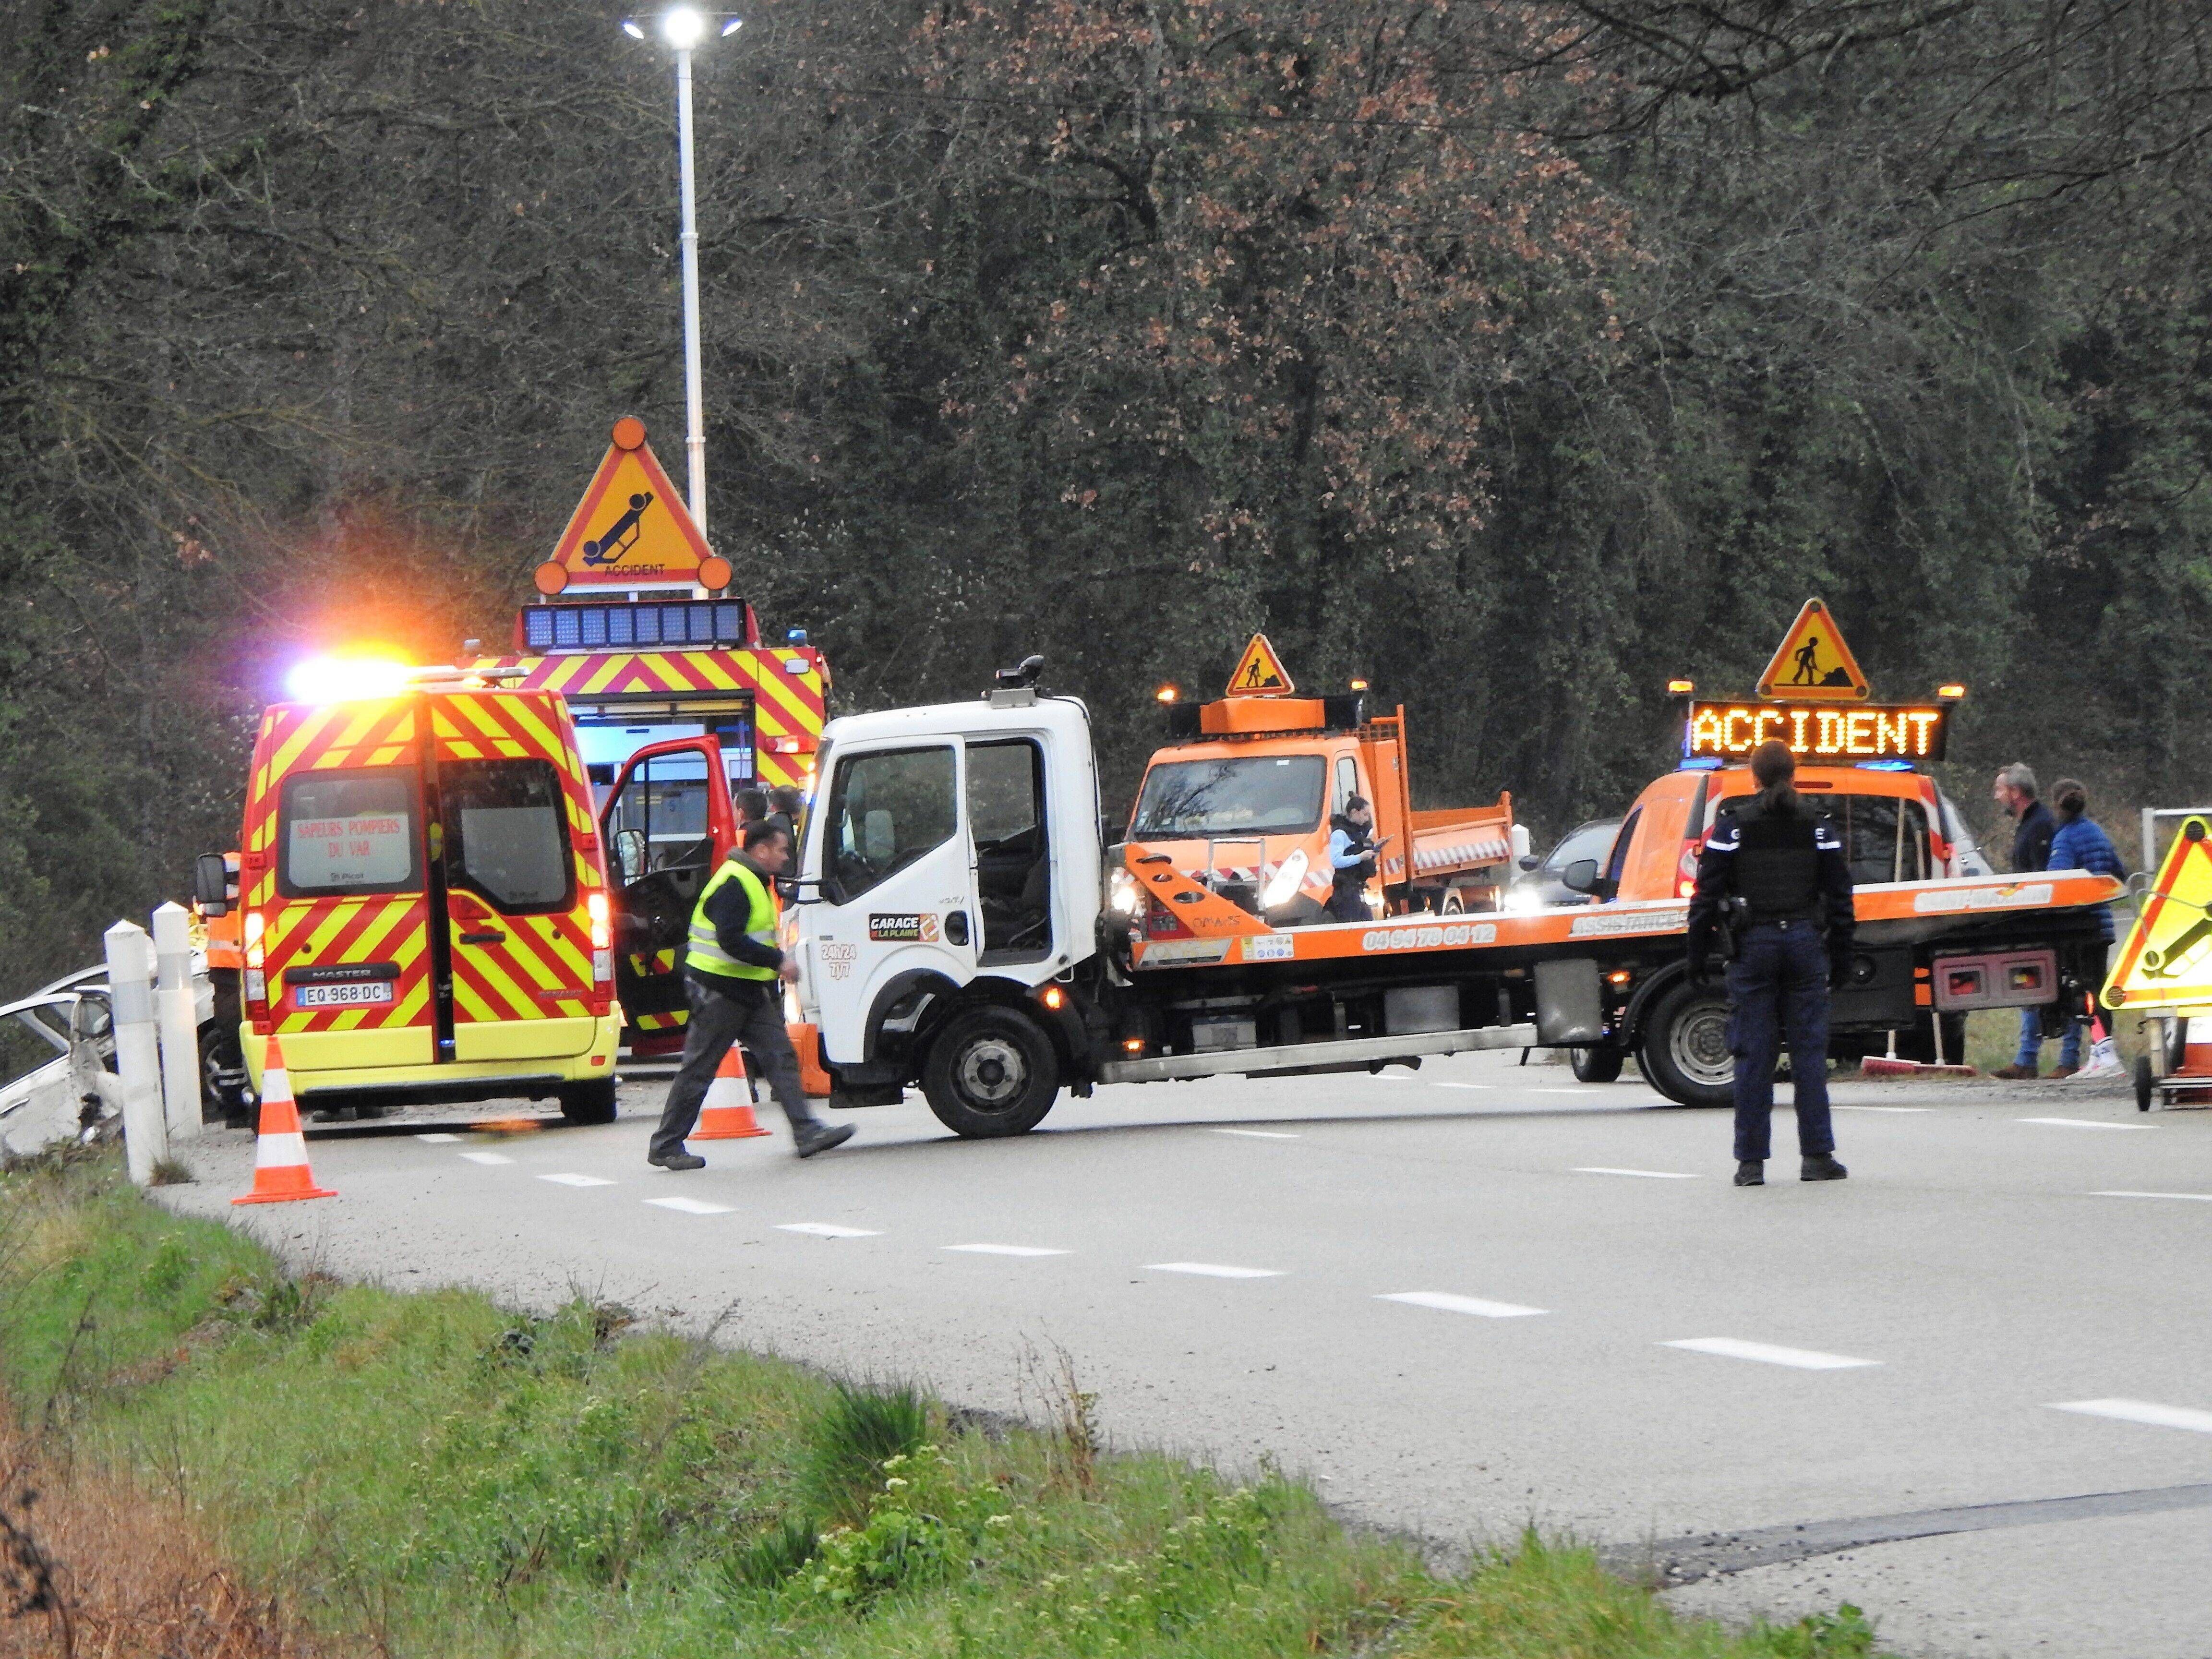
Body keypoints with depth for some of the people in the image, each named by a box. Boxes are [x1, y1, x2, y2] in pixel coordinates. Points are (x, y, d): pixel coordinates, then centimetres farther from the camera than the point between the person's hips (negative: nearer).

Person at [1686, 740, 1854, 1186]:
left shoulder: (1732, 827, -1)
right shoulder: (1818, 828, 5)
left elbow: (1707, 897, -1)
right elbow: (1840, 898, 6)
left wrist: (1699, 955, 5)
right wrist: (1841, 956, 13)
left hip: (1753, 946, -1)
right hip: (1806, 942, 1)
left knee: (1753, 1054, 1)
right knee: (1810, 1051, 4)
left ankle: (1751, 1161, 0)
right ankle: (1816, 1155, 3)